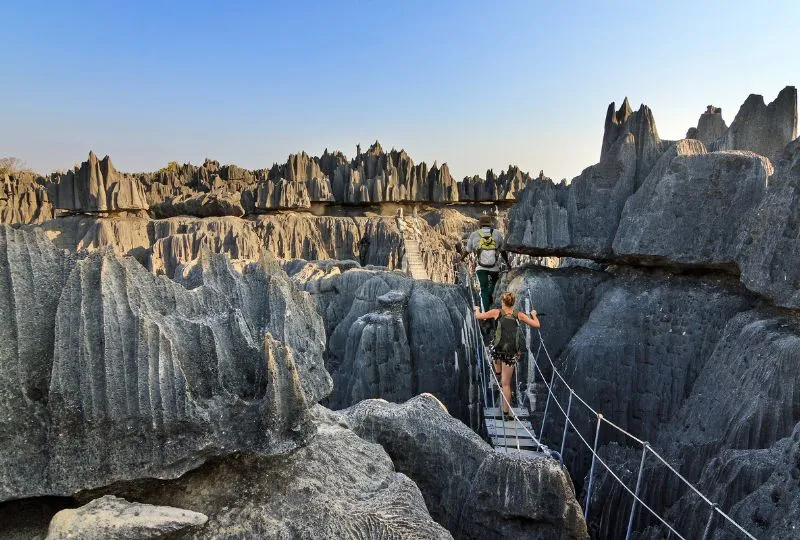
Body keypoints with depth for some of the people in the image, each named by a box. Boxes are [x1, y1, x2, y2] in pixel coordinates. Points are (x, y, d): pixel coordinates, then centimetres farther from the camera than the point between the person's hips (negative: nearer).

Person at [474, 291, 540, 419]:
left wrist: (477, 309, 31)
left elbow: (478, 316, 9)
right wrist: (534, 314, 32)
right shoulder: (519, 315, 7)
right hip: (511, 351, 1)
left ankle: (498, 375, 29)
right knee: (506, 384, 9)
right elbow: (537, 325, 13)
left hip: (498, 348, -1)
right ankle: (505, 413, 12)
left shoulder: (497, 312, 3)